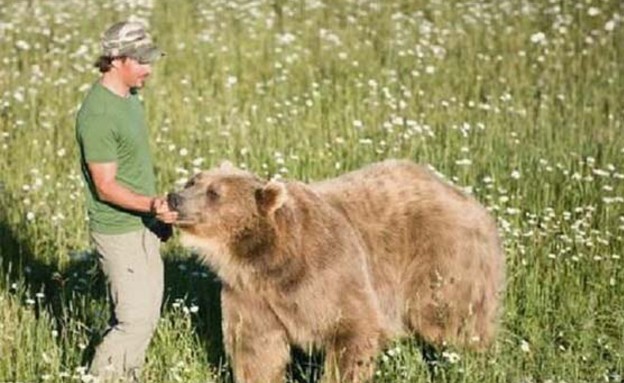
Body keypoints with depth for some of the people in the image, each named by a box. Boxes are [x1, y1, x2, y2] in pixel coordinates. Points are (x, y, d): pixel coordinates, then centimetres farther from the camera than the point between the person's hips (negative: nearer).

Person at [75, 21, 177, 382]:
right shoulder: (98, 115, -23)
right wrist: (151, 204, -34)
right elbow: (106, 187, -22)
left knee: (148, 312, 14)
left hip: (144, 224, 9)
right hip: (119, 231, -9)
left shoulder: (130, 97, 6)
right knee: (135, 319, -5)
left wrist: (158, 211, 21)